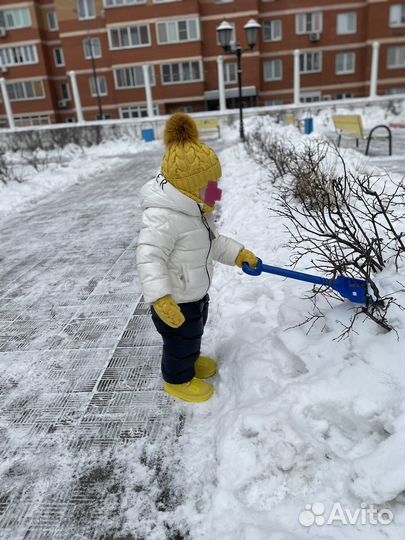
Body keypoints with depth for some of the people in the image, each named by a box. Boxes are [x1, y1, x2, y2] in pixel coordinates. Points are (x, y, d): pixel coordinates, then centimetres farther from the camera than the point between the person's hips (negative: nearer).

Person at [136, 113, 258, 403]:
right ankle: (178, 379, 41)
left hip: (197, 292, 9)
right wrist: (161, 298, -44)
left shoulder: (196, 210, 0)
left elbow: (212, 241, 13)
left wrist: (238, 253, 8)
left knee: (194, 333, 30)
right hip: (175, 302, -9)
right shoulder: (163, 216, -33)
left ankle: (191, 361, 57)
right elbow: (149, 257, -37)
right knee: (180, 340, 15)